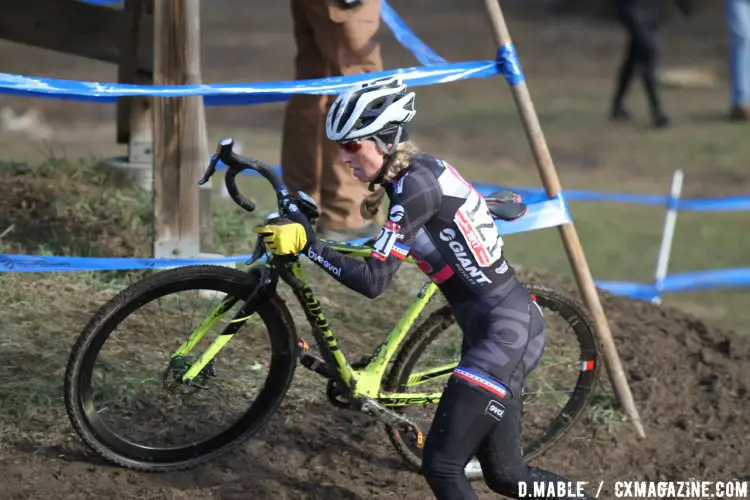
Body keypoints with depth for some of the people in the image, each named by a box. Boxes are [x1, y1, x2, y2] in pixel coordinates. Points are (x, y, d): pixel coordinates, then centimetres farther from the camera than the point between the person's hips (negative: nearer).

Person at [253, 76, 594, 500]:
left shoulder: (415, 185, -19)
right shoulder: (422, 168, 8)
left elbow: (374, 280, -23)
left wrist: (308, 245, -18)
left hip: (504, 334, -10)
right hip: (510, 323, 10)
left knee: (441, 465, -8)